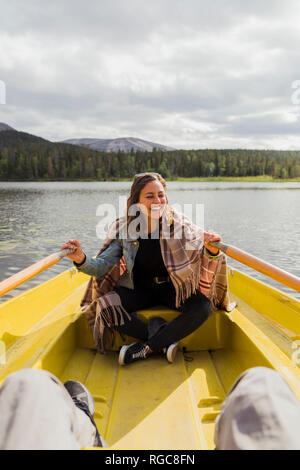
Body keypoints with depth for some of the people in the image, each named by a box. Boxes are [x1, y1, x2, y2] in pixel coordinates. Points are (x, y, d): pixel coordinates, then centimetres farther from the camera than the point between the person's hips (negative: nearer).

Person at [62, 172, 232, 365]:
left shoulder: (180, 223, -14)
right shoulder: (123, 228, -10)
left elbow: (202, 256, -19)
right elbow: (103, 266, -8)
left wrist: (212, 251, -43)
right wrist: (82, 260, -29)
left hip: (174, 289, -1)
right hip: (139, 289, 1)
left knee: (203, 307, -28)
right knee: (104, 306, -22)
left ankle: (146, 348, -17)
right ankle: (164, 340, -16)